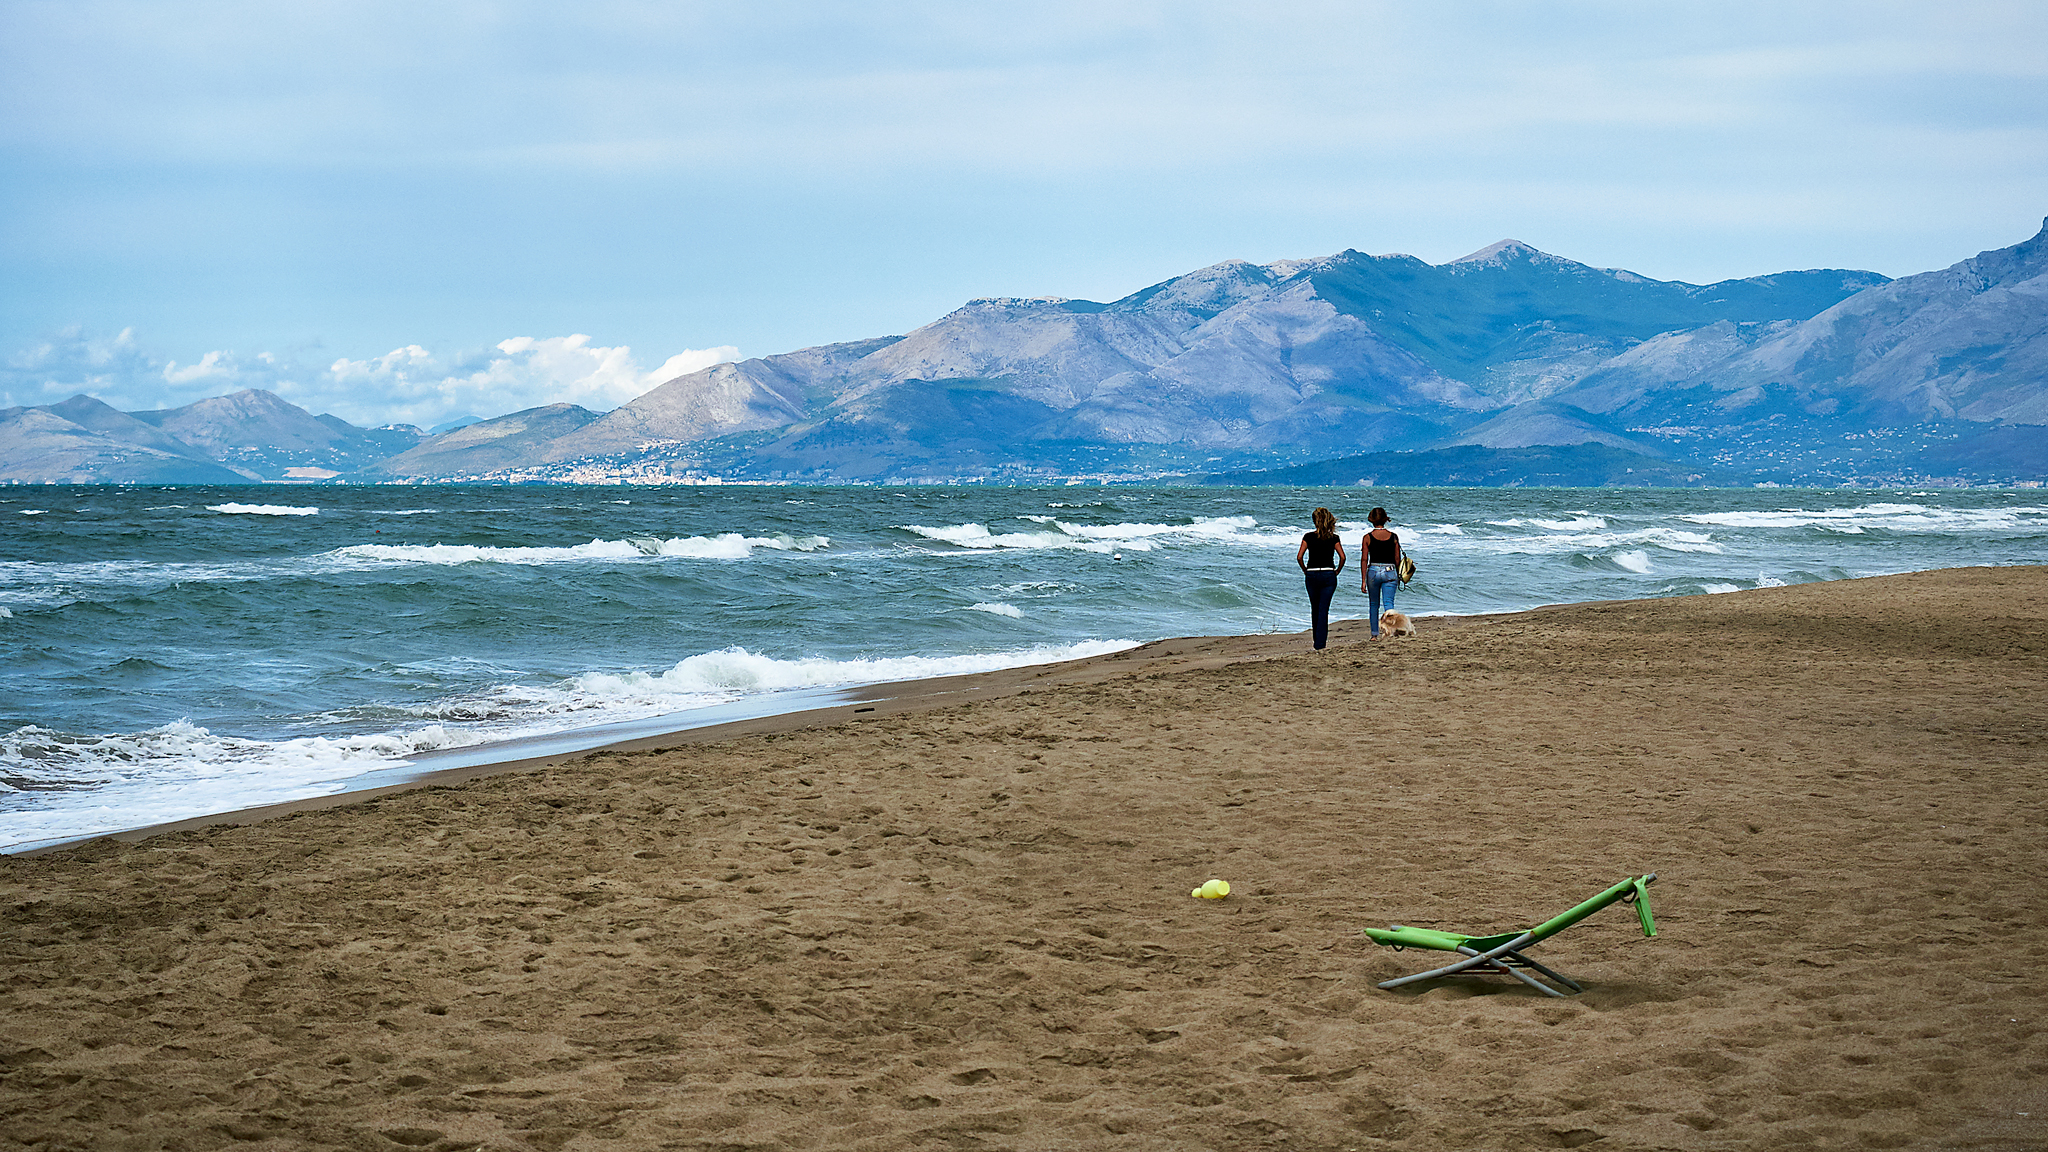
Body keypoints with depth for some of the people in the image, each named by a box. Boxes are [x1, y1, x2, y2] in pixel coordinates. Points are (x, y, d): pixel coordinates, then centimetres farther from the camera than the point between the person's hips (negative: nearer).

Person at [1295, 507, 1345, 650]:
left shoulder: (1309, 537, -1)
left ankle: (1318, 640, 26)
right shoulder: (1333, 538, 0)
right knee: (1323, 610, -1)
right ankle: (1320, 644, -8)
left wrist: (1305, 571, 7)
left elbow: (1299, 557, -6)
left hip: (1312, 575, 0)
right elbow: (1342, 557, -6)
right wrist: (1337, 572, 7)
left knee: (1315, 609, 16)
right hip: (1329, 575, 0)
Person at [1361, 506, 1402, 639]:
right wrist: (1398, 576, 17)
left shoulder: (1367, 537, -3)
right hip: (1390, 572, 0)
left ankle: (1375, 634, 22)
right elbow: (1397, 559, 5)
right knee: (1389, 603, -3)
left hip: (1373, 571, 0)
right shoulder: (1393, 537, 1)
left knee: (1374, 604, 16)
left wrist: (1363, 580, 0)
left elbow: (1364, 560, -4)